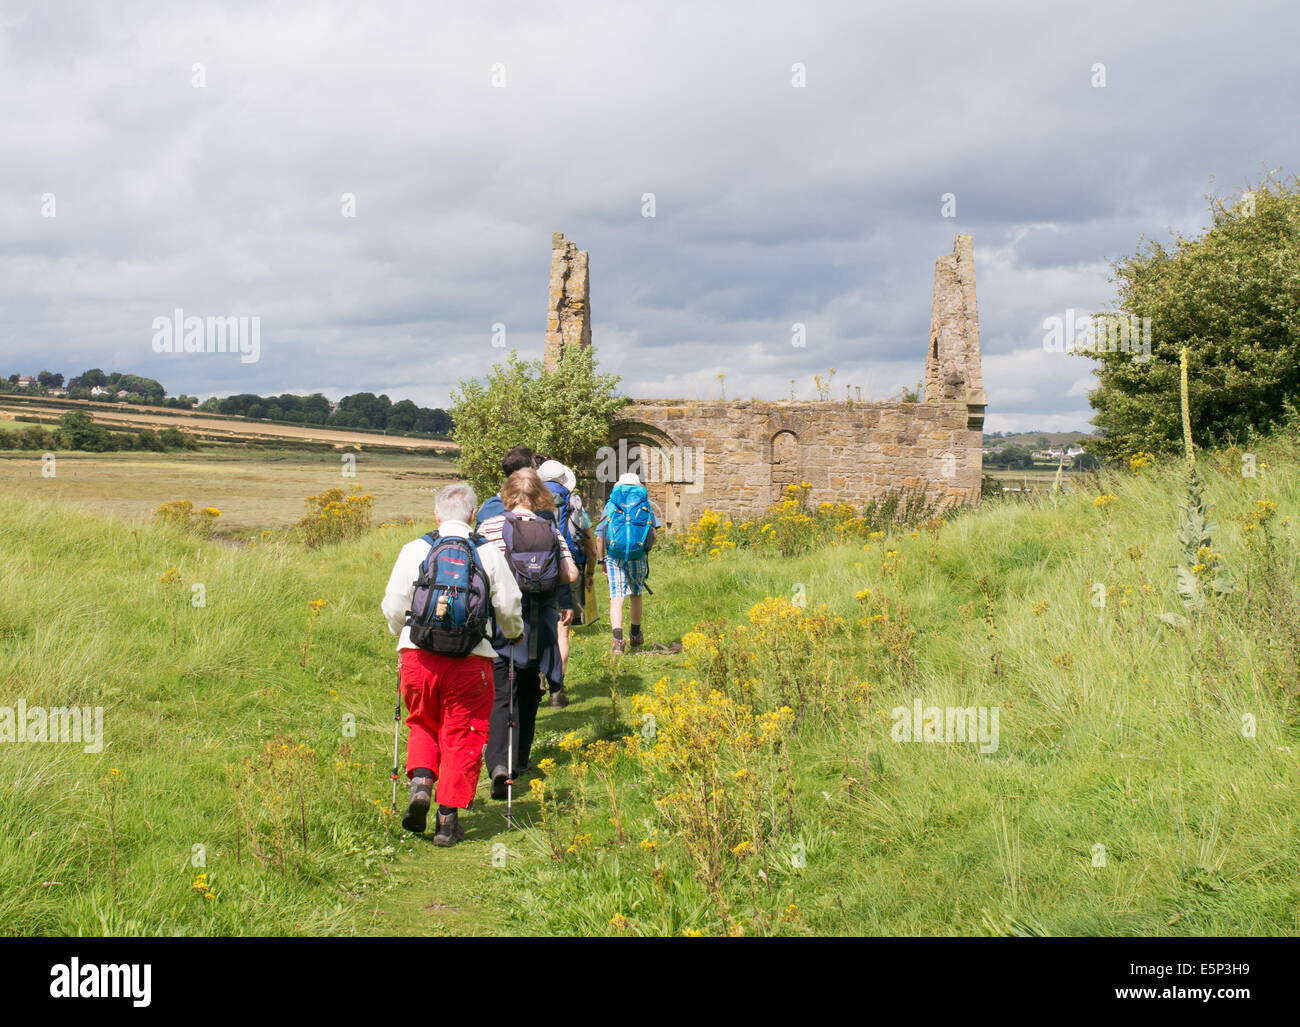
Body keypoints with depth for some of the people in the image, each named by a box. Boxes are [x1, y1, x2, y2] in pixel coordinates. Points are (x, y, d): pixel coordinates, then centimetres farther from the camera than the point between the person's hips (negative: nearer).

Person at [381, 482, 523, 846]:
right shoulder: (489, 553, 0)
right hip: (471, 659, -1)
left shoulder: (414, 550, 1)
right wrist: (515, 633, 27)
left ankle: (421, 780, -1)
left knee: (423, 724, 22)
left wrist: (402, 632, 28)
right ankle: (448, 817, 7)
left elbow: (393, 607, 5)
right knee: (461, 735, 8)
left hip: (419, 654, 1)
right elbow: (509, 608, 4)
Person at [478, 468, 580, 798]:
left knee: (499, 695, -4)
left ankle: (499, 763, -22)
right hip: (539, 624, 3)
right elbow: (570, 574, 1)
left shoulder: (491, 527, -8)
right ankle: (520, 760, 29)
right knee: (528, 692, 19)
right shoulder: (551, 530, 2)